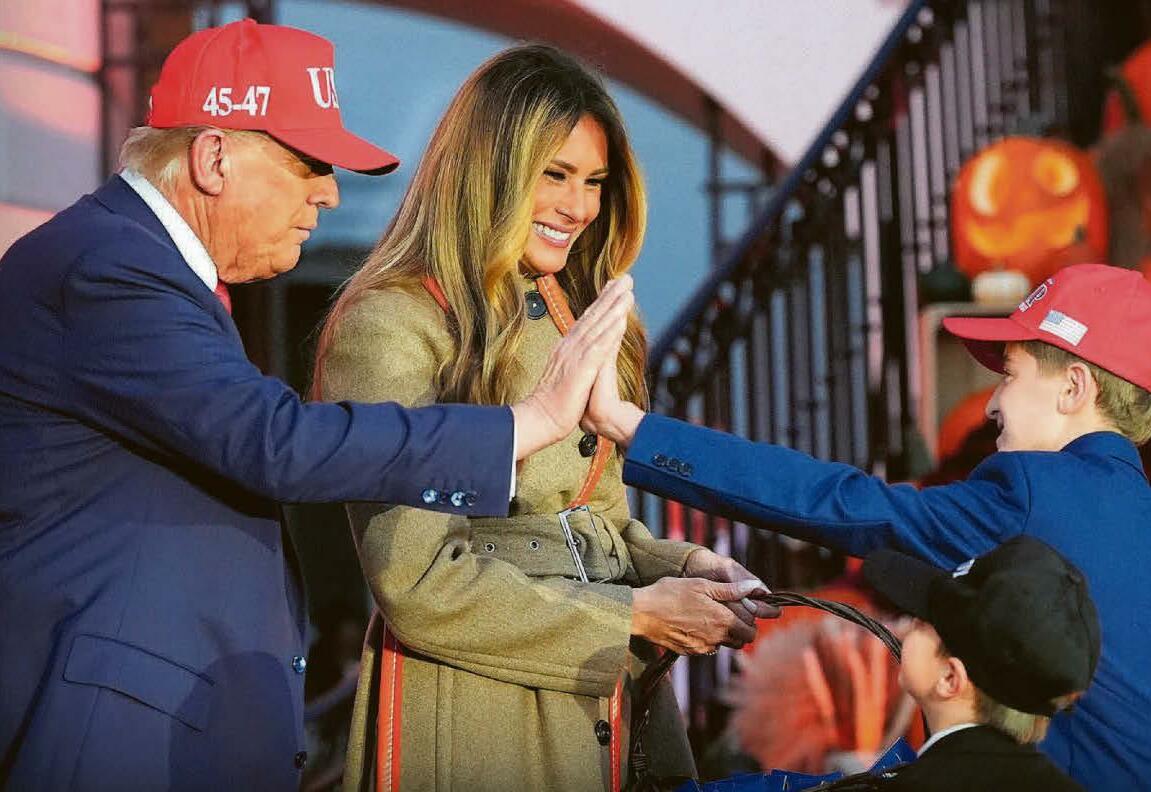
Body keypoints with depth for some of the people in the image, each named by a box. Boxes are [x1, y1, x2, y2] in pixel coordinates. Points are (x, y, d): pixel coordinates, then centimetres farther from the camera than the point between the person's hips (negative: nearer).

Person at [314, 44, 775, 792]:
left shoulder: (576, 321, 14)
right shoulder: (390, 327, -12)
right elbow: (420, 584, -16)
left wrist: (682, 565, -1)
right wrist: (635, 614, -12)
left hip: (615, 710, 7)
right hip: (473, 719, -7)